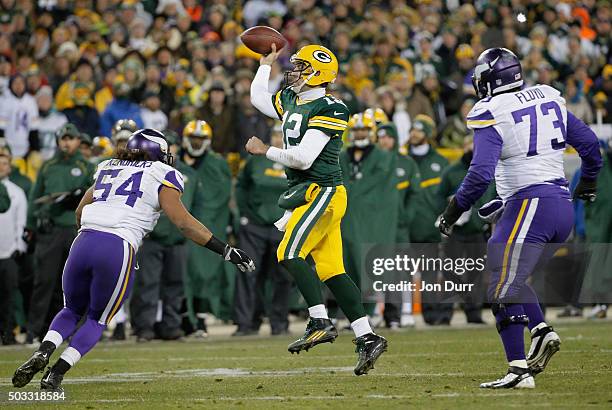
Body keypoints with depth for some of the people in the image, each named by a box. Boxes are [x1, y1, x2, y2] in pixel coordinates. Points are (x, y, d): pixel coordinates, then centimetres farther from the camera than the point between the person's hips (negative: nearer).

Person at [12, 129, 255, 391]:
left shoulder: (107, 170, 26)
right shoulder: (161, 178, 10)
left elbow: (80, 213, 34)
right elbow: (183, 222, 0)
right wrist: (226, 251, 1)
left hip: (84, 242, 4)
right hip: (118, 249, -4)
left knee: (73, 310, 24)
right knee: (98, 319, 15)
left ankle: (43, 352, -4)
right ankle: (56, 373, -2)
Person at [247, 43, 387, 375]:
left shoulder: (328, 110, -13)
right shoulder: (290, 100, 14)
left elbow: (303, 158, -20)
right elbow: (258, 98, 34)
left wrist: (265, 151, -10)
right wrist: (266, 63, 34)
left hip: (322, 192, -9)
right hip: (307, 194, 9)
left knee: (289, 253, -18)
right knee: (331, 270, 4)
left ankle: (320, 323, -17)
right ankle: (366, 337, 3)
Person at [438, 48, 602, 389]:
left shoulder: (491, 114, -8)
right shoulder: (548, 100, 12)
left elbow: (481, 173, -17)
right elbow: (589, 142, 18)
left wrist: (454, 211, -6)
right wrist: (589, 181, 35)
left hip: (529, 204, -8)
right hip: (563, 205, 8)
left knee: (503, 290, -3)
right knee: (511, 276, 22)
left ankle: (520, 370, -9)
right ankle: (542, 330, 3)